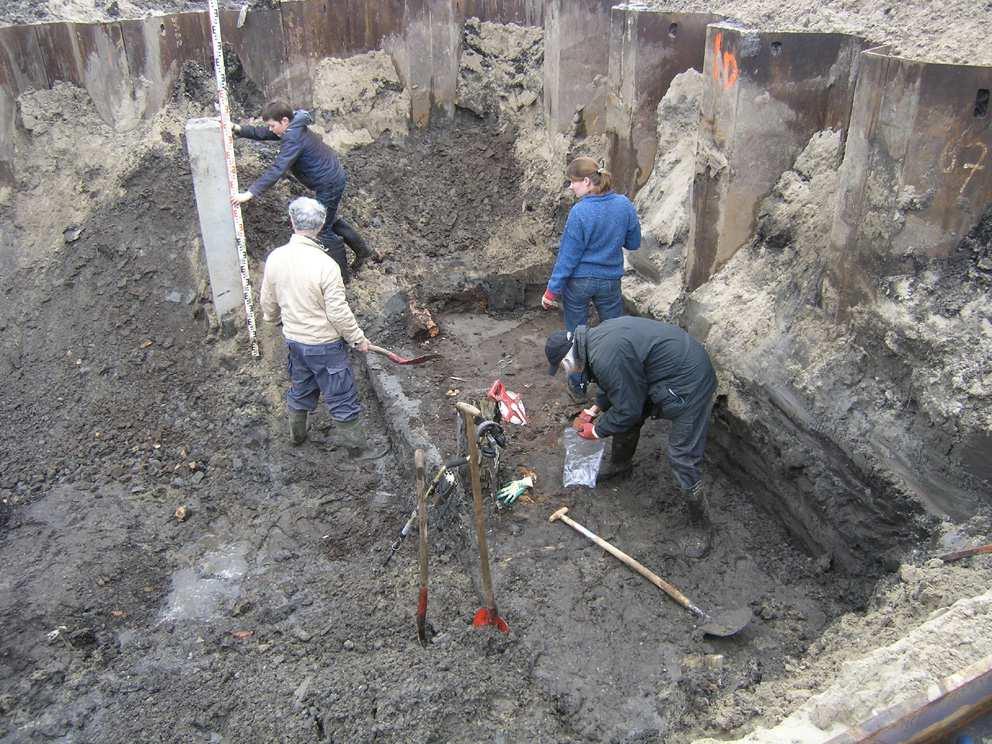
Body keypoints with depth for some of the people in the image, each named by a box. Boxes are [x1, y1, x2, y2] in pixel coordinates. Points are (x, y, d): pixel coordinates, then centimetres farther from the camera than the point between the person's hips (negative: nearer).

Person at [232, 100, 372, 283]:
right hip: (333, 178, 10)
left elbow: (277, 170, -36)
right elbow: (262, 133, 6)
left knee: (323, 230, 1)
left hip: (329, 184, -10)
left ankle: (342, 274, 12)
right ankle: (361, 249, 38)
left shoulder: (294, 138, -28)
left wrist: (250, 193, -38)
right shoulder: (293, 128, 2)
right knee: (330, 220, 26)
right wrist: (239, 129, -11)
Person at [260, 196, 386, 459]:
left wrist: (271, 318, 29)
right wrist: (359, 338, -7)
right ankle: (357, 447, 23)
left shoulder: (275, 258, -8)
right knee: (342, 398, 9)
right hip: (325, 344, -6)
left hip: (294, 339, 6)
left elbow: (268, 301, 7)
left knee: (300, 389, 27)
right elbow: (338, 312, -22)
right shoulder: (325, 265, -26)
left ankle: (297, 435, 47)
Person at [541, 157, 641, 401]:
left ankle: (578, 387, 26)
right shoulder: (624, 205, -8)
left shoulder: (579, 212, -21)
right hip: (610, 281, 3)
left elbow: (568, 256, -16)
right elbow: (633, 243, 4)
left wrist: (552, 290, -7)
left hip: (578, 282, -3)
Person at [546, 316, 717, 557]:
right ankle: (620, 464, 50)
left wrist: (596, 431, -3)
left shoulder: (606, 358, -29)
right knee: (626, 417, 22)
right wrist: (593, 410, 17)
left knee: (683, 459, -7)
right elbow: (619, 384, 20)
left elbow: (628, 409, -19)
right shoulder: (595, 337, 3)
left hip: (688, 383, -10)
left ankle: (702, 527, 10)